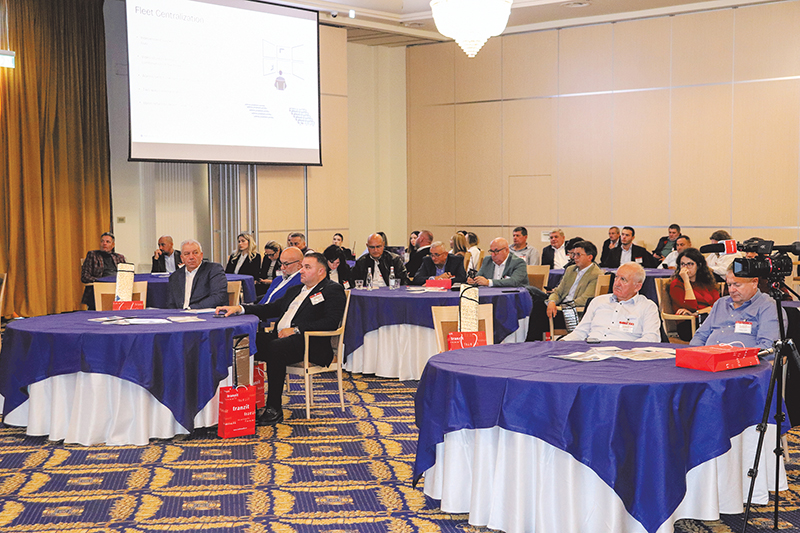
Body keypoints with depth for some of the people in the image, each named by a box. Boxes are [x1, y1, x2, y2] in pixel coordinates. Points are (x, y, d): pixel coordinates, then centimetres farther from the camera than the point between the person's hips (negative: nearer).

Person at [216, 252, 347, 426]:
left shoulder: (333, 290, 3)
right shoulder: (295, 290, 29)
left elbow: (331, 321, -12)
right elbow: (270, 309, 27)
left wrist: (296, 330, -17)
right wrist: (239, 308, 11)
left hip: (310, 343, -8)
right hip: (279, 337, 8)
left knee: (276, 348, -36)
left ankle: (274, 409, -29)